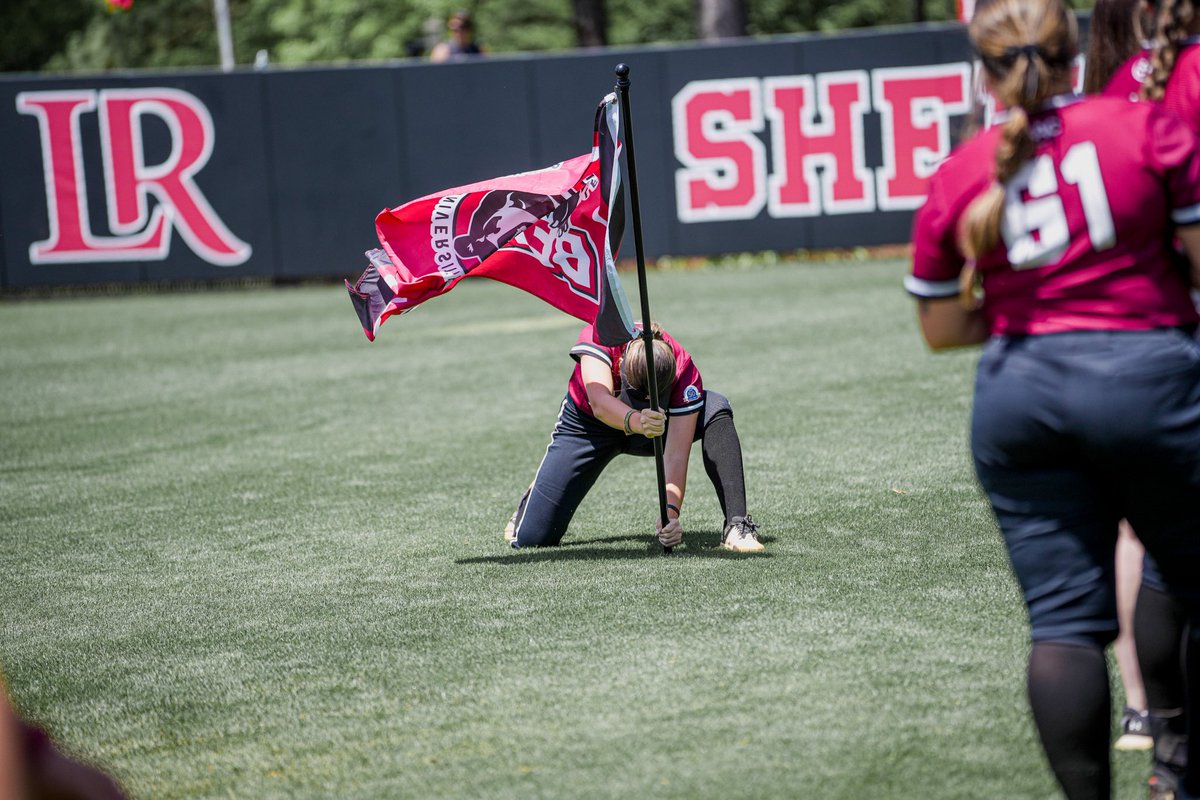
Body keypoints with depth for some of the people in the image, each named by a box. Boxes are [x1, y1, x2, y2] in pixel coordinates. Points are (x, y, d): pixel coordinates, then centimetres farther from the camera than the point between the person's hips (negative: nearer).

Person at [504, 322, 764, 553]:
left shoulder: (686, 373, -34)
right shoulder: (599, 338, -37)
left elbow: (676, 456, -36)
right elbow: (600, 403, -52)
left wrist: (671, 511, -51)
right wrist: (635, 422, -72)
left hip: (653, 424, 1)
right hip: (589, 426, -1)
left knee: (716, 409, -31)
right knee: (531, 538, -9)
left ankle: (736, 526, -28)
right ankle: (533, 500, 31)